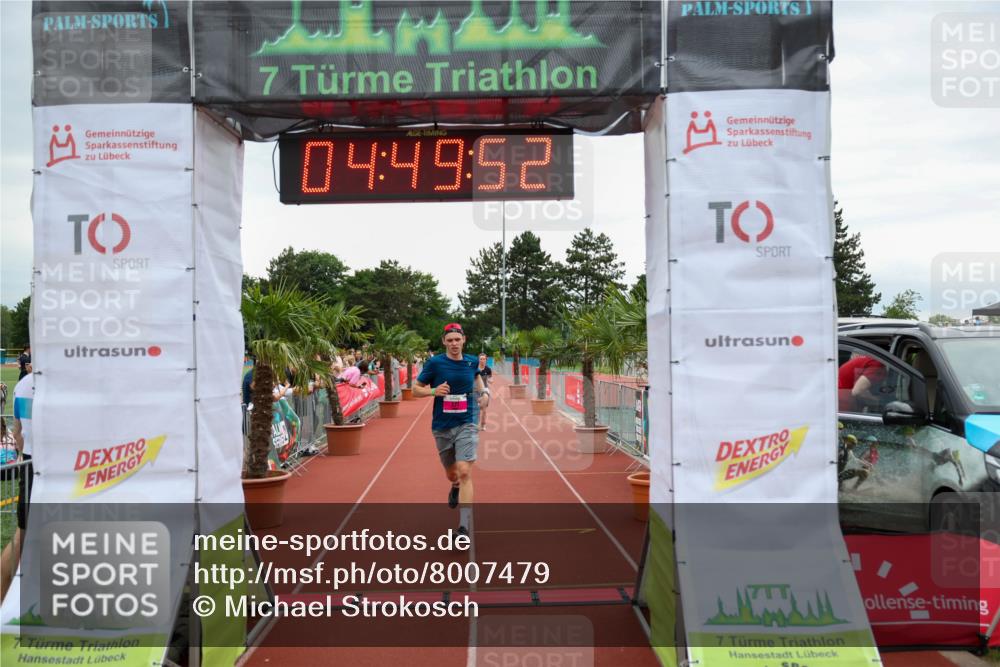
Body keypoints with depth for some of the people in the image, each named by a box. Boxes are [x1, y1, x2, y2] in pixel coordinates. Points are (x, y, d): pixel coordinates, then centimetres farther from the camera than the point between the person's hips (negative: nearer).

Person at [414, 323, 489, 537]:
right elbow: (416, 389, 0)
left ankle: (465, 527, -16)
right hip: (442, 428, 0)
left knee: (464, 472, -16)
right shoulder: (434, 363, -7)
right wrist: (433, 391, -19)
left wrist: (484, 392, 9)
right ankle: (456, 487, 55)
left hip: (466, 425, 0)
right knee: (452, 474, 16)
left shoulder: (471, 361, 2)